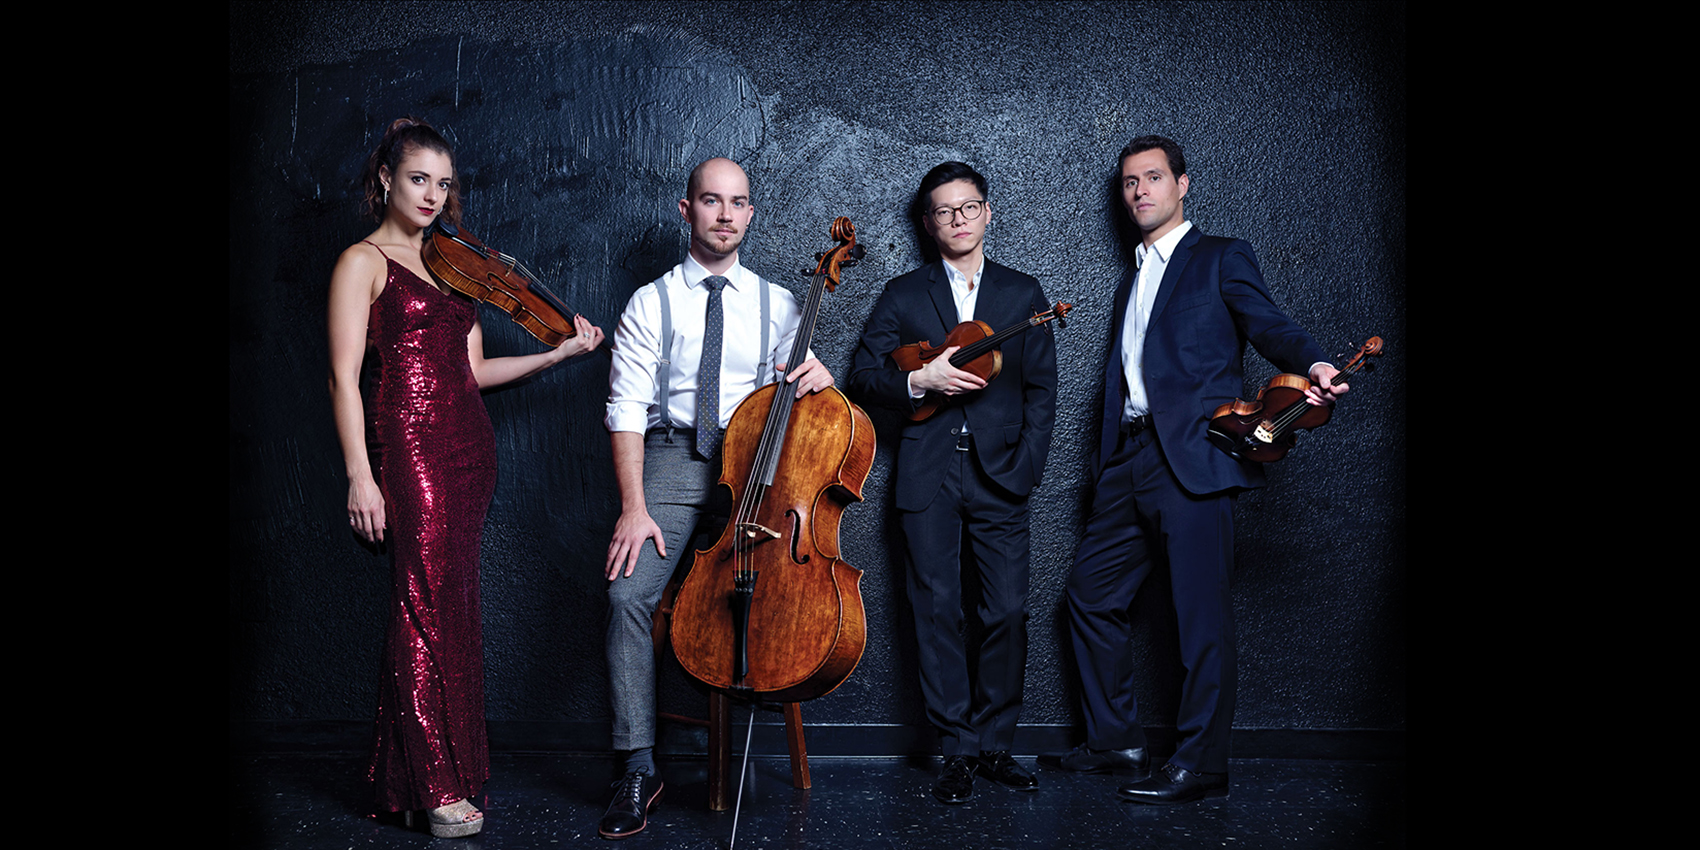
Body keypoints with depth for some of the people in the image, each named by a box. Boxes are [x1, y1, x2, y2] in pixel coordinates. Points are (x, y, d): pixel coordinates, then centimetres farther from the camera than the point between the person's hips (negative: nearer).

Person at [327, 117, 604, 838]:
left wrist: (560, 352, 11)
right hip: (409, 444, -7)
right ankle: (436, 787, 0)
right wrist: (359, 476, -16)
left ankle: (411, 777, 16)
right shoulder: (363, 262, 0)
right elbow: (344, 378, -8)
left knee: (452, 605, 6)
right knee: (426, 603, -7)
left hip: (468, 445, 7)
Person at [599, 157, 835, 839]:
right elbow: (626, 410, -2)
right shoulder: (651, 303, 6)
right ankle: (638, 770, -12)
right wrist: (633, 507, -13)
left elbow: (796, 405, 17)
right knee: (629, 594, -21)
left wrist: (817, 379, -8)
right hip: (673, 458, -1)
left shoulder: (778, 305, 13)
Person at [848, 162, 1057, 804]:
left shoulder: (1022, 293, 12)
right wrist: (919, 379, -11)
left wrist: (1025, 465, -2)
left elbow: (1041, 389, 10)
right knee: (937, 611, -2)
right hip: (927, 476, 0)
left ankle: (994, 744, 10)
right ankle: (958, 750, 8)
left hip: (1000, 475, 1)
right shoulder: (903, 296, 10)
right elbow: (863, 376, 7)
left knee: (1008, 612, -4)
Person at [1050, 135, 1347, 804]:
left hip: (1192, 459, -7)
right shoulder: (1132, 280, 25)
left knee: (1201, 613, -7)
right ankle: (1115, 741, 22)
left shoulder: (1221, 259, 6)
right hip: (1129, 461, 7)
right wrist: (1106, 463, 13)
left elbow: (1269, 325, -8)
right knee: (1090, 594, 10)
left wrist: (1312, 365, -30)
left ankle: (1199, 764, 2)